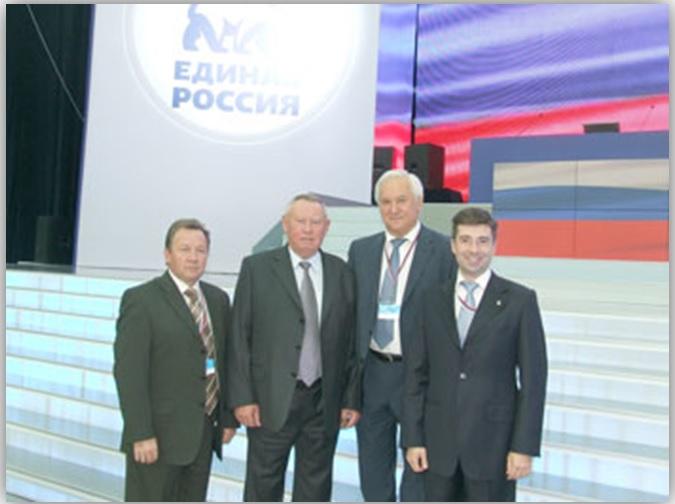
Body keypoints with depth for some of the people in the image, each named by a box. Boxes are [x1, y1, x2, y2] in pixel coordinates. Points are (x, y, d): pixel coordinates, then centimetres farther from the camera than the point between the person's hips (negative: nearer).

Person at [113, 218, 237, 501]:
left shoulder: (218, 299, 9)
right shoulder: (140, 300, -9)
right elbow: (128, 372, -14)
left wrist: (229, 417, 9)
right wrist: (141, 434, -18)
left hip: (204, 432, 6)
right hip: (159, 434, -6)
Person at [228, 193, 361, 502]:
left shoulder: (342, 273, 5)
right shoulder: (256, 268, -1)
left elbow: (351, 341, 5)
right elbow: (239, 337, -3)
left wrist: (352, 398, 3)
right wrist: (242, 397, -7)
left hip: (324, 402, 2)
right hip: (271, 400, -2)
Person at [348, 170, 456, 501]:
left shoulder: (445, 251, -7)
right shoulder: (361, 250, 7)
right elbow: (353, 311, 10)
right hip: (371, 373, 5)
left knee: (419, 469, 8)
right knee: (373, 469, 17)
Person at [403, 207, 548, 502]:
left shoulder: (520, 300, -3)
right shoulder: (432, 300, 5)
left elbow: (533, 378, -5)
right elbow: (416, 372, 5)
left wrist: (524, 446, -9)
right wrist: (413, 438, 1)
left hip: (493, 440, -2)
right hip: (439, 441, 3)